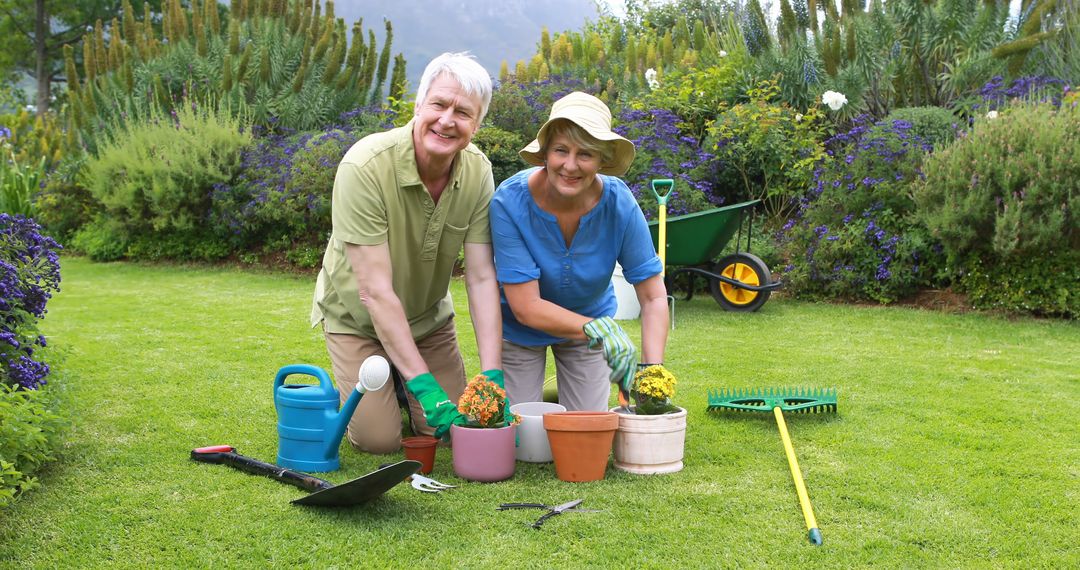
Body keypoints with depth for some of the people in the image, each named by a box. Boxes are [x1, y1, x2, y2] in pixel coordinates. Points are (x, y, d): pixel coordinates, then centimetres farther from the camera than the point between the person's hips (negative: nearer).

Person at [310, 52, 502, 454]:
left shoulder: (478, 172, -17)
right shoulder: (364, 166, -32)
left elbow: (482, 279, -19)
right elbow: (375, 290, -33)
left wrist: (492, 375, -29)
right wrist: (423, 384, -37)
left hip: (428, 316, 4)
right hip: (358, 317, -4)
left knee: (450, 429, 2)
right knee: (379, 439, -8)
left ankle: (399, 379, 31)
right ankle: (345, 390, 24)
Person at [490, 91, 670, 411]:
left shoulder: (618, 203, -26)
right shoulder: (510, 201, -31)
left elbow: (653, 296, -21)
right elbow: (526, 307, -31)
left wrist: (653, 371, -35)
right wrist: (599, 329, -45)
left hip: (591, 320, 2)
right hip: (520, 330, -2)